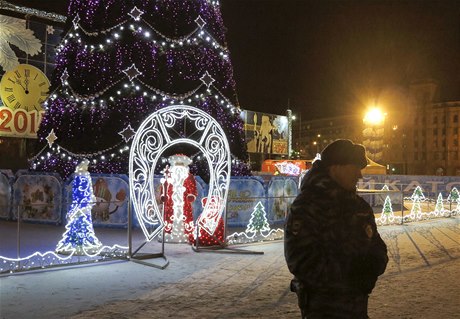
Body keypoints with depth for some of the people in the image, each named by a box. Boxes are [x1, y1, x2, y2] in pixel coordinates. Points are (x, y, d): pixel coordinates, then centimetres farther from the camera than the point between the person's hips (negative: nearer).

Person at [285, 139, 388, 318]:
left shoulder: (360, 206, 9)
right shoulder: (306, 207, -16)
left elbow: (377, 247, 13)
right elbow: (301, 261, -23)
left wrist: (373, 266, -10)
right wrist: (348, 273, -23)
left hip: (358, 304, 7)